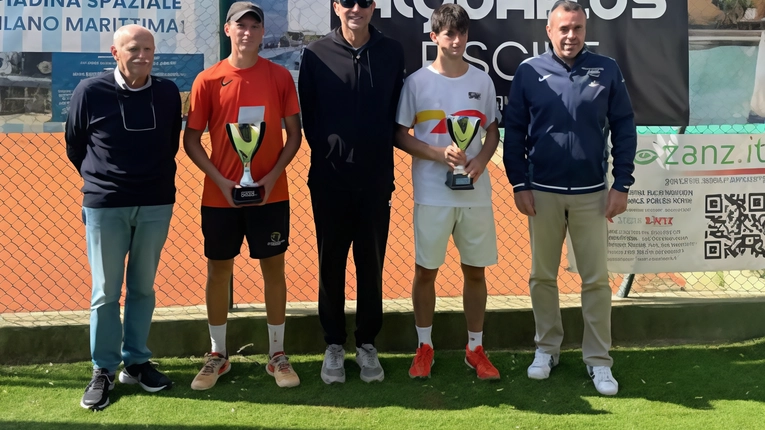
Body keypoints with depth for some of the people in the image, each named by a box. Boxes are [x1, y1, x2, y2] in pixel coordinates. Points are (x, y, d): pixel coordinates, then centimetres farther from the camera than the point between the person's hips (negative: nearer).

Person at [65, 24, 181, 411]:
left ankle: (136, 362, 24)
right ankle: (103, 370, 16)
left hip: (156, 205, 2)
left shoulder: (169, 93, 0)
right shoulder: (89, 92, -7)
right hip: (104, 206, -2)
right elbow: (74, 146, 6)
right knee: (105, 292, 4)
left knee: (143, 287, 11)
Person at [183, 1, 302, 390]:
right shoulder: (207, 81, -2)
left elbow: (294, 134, 2)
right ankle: (218, 356, 23)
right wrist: (221, 181, -11)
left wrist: (272, 177, -10)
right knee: (218, 271, 8)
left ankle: (277, 355, 20)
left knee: (274, 269, 7)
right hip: (219, 195, 0)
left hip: (270, 193, 0)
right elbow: (191, 140, 0)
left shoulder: (280, 76, 0)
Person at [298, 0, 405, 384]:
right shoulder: (317, 54, 0)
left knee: (372, 265, 7)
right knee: (331, 264, 7)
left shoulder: (392, 52, 4)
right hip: (329, 179, -1)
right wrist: (328, 153, 1)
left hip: (376, 179, 1)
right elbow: (308, 115, 3)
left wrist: (382, 157, 2)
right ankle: (333, 345, 19)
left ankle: (367, 344, 20)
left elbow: (396, 112, 8)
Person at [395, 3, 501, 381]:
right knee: (426, 270, 5)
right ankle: (424, 347, 21)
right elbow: (401, 135, -2)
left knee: (476, 270, 8)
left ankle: (475, 348, 21)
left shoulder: (482, 81, 6)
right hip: (432, 193, -2)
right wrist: (440, 153, -16)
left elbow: (493, 131, 13)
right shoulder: (417, 82, -2)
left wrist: (481, 160, -7)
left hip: (476, 193, 2)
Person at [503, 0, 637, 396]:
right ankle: (546, 348, 25)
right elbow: (514, 132, 2)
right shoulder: (529, 73, -1)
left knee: (596, 279, 4)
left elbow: (624, 128, 2)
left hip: (592, 193, 0)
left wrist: (621, 185, -3)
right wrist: (518, 185, -3)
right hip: (542, 192, 0)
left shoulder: (606, 70, 0)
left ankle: (598, 360, 13)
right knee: (543, 276, 10)